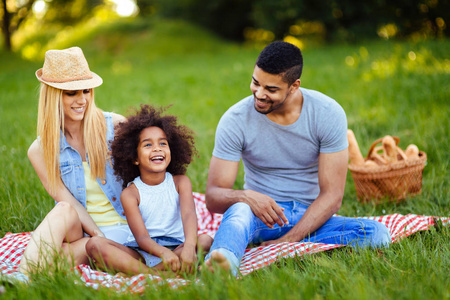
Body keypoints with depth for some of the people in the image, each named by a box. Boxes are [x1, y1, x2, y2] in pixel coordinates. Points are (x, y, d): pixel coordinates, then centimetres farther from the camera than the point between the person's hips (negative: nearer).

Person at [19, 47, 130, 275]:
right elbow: (66, 200, -6)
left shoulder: (114, 126, -2)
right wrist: (98, 235, -18)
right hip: (77, 230, 1)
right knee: (63, 211, -34)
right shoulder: (40, 150, -1)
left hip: (119, 228, -1)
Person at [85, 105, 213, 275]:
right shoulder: (130, 193, -2)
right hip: (139, 253, 0)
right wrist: (163, 252, -38)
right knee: (94, 244, -24)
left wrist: (189, 247, -40)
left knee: (206, 240, -28)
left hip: (176, 247, 1)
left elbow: (189, 214, -17)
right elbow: (142, 237, -14)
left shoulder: (180, 182, 3)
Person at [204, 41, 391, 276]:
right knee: (239, 210, -37)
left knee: (377, 233, -27)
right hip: (261, 216, -1)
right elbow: (213, 196, -12)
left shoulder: (329, 113, -11)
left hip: (310, 217, 1)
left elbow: (332, 195, -13)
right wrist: (245, 196, -36)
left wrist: (288, 241, -25)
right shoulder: (235, 120, -11)